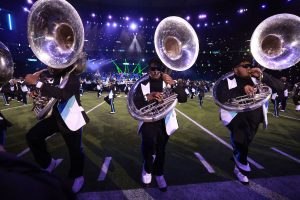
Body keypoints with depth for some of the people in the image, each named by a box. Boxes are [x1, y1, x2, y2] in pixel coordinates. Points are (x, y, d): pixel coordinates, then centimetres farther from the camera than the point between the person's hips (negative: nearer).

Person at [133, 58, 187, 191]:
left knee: (161, 150, 12)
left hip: (164, 122, 2)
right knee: (149, 144, -21)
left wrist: (173, 84, -24)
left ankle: (158, 174, 38)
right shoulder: (142, 85, 1)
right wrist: (148, 97, -30)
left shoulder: (167, 83, 3)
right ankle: (147, 169, 11)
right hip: (148, 121, -1)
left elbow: (183, 98, -8)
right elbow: (135, 103, -11)